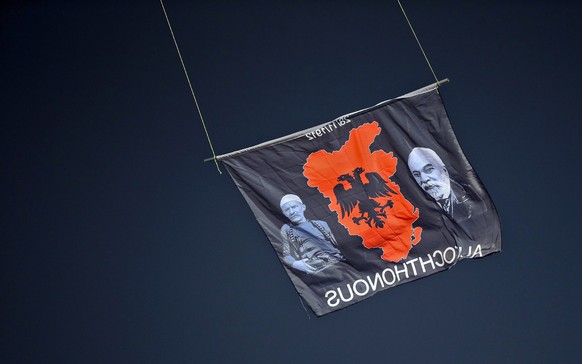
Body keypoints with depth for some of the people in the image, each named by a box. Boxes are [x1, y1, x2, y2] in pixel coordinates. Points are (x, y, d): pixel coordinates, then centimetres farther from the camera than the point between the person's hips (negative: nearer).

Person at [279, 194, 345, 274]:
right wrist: (295, 263, -12)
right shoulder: (286, 229, 19)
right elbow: (286, 255, 12)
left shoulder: (321, 224, 24)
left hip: (338, 262, 4)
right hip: (314, 269, -4)